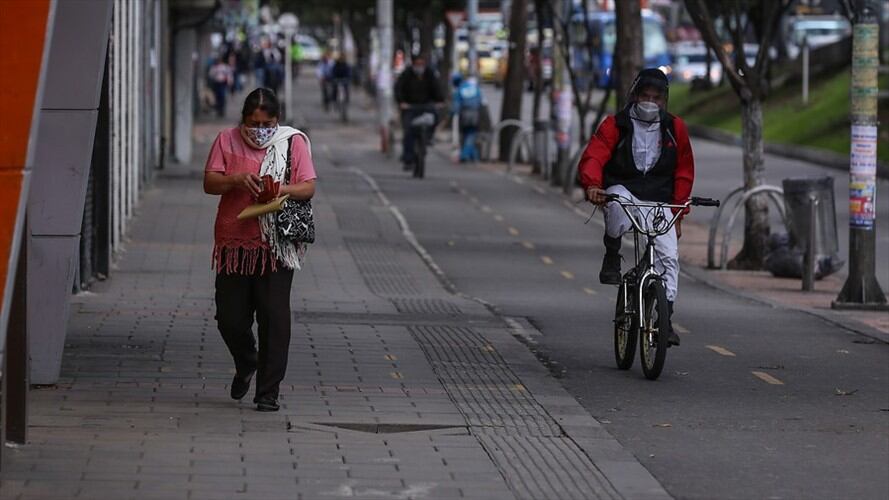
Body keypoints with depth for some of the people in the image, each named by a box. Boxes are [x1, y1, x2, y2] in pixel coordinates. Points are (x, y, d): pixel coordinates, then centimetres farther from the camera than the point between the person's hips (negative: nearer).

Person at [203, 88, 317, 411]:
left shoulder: (293, 142, 3)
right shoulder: (227, 141, 5)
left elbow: (309, 187, -1)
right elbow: (209, 183, 0)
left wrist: (285, 189, -21)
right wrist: (237, 179, -19)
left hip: (276, 246, -2)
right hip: (233, 243, 2)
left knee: (274, 318, -6)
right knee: (230, 318, 5)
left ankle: (268, 392, 1)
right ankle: (245, 365, 36)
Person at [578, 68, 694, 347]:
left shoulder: (675, 128, 7)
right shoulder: (616, 125, -2)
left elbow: (684, 172, 13)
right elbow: (593, 156, -15)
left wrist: (678, 213, 7)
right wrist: (592, 184, -37)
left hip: (659, 201, 2)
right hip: (622, 191, -2)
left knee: (669, 256, -15)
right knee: (618, 202, -40)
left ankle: (666, 319, -10)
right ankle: (612, 257, -15)